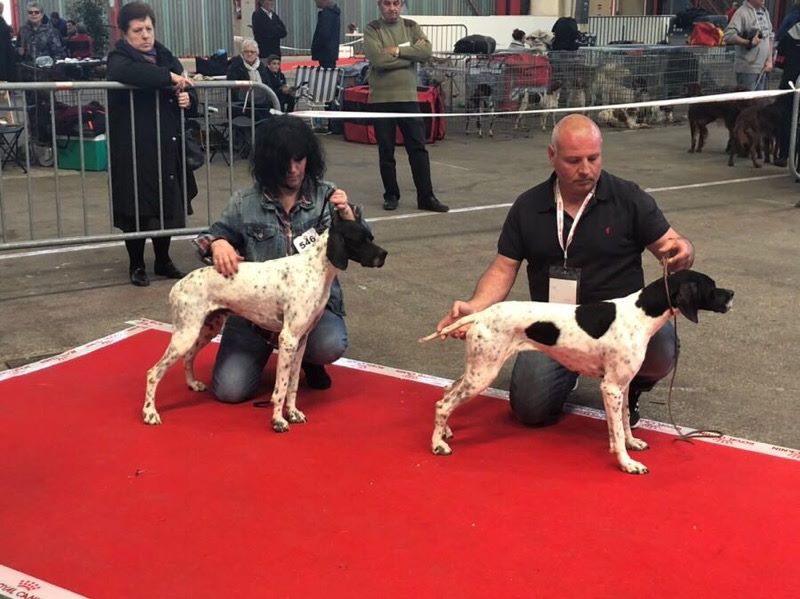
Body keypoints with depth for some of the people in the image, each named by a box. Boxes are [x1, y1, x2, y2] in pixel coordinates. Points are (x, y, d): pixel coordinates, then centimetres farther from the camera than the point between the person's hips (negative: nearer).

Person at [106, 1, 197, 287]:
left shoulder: (166, 58, 12)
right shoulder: (119, 58, -6)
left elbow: (188, 96, 18)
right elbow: (127, 73, -32)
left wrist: (188, 100, -7)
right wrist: (169, 77, -30)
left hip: (167, 148, 5)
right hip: (133, 150, -5)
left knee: (167, 206, 11)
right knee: (137, 210, 2)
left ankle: (163, 261, 28)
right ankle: (136, 265, 19)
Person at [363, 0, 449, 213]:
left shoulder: (412, 27, 9)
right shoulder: (372, 30, 0)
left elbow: (426, 52, -7)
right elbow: (378, 59, -16)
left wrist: (398, 51, -14)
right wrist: (411, 53, -9)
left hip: (408, 97, 2)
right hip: (381, 98, -2)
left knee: (418, 148, 0)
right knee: (386, 151, 6)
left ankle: (426, 197, 5)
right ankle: (391, 195, 18)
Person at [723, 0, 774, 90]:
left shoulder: (765, 13, 13)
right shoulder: (742, 13, -11)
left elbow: (769, 37, 17)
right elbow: (729, 36, -21)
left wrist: (769, 60, 8)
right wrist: (749, 42, -20)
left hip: (763, 69, 7)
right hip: (747, 70, -7)